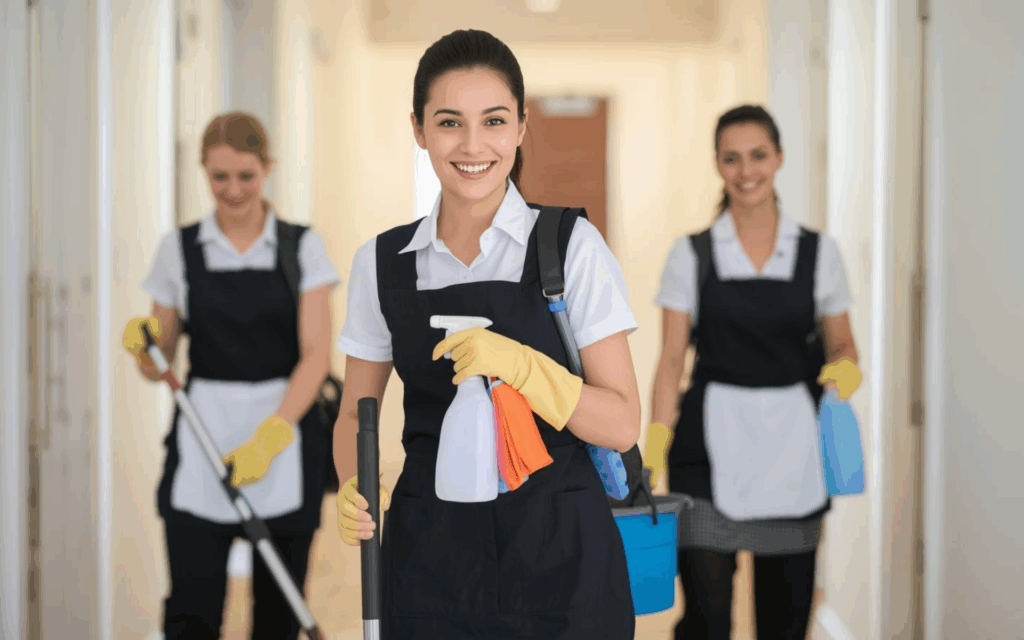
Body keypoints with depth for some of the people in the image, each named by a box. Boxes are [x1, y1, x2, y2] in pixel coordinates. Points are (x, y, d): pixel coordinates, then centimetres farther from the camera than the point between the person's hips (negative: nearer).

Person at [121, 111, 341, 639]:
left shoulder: (302, 247, 2)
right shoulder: (179, 249, 6)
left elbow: (316, 353, -6)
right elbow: (159, 365, 10)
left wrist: (270, 435, -18)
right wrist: (143, 344, -14)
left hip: (285, 437, 0)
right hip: (201, 445, 1)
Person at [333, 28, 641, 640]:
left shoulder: (573, 245, -6)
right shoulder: (381, 262, 3)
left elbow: (622, 424, -8)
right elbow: (357, 411, 12)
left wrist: (519, 365, -23)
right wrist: (353, 490, -7)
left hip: (558, 554, -2)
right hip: (429, 556, 2)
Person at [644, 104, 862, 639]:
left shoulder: (819, 253, 6)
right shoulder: (691, 254, 2)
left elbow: (841, 345, 11)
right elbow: (671, 358, 1)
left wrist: (846, 368, -12)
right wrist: (655, 440, -9)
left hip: (792, 440, 2)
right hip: (712, 441, -2)